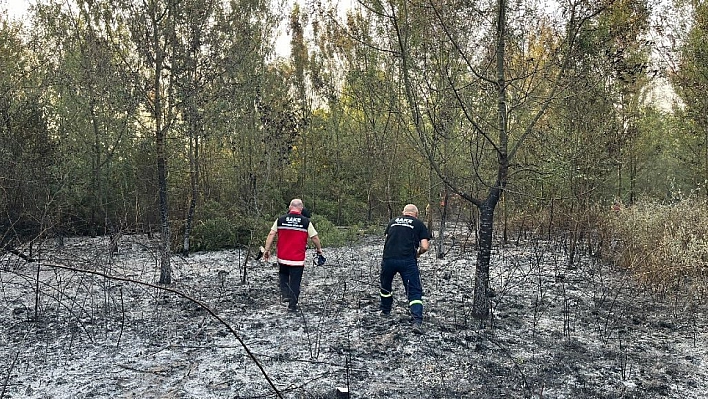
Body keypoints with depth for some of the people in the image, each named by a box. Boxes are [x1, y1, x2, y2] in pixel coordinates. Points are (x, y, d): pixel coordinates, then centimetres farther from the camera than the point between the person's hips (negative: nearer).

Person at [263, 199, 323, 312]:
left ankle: (285, 294, 11)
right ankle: (292, 305, 12)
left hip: (282, 257, 2)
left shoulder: (280, 220, 1)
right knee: (295, 281, 7)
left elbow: (271, 235, -1)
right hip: (298, 259, -2)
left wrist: (267, 249, 4)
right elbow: (314, 238, 0)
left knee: (283, 276, 27)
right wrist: (319, 249, 15)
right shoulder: (306, 222, -4)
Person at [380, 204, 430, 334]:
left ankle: (385, 310, 44)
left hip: (388, 259, 3)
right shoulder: (419, 224, 10)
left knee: (386, 286, 26)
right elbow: (425, 247, 2)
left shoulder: (393, 221, 20)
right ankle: (417, 321, -11)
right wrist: (417, 253, 21)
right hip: (407, 261, -3)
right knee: (414, 291, 3)